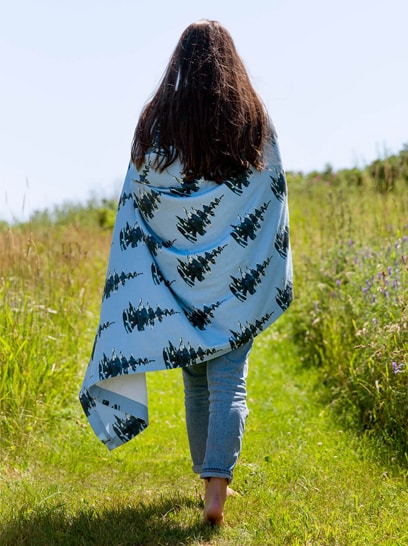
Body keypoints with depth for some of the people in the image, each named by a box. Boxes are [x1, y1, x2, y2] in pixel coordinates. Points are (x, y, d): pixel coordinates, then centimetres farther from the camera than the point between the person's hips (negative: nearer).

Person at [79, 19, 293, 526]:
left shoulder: (155, 123, -2)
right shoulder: (256, 123, -3)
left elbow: (138, 202, 0)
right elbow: (273, 200, 1)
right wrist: (272, 278, 10)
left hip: (180, 276, 2)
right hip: (237, 276, -1)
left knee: (196, 382, 16)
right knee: (229, 382, -1)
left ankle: (211, 478, 30)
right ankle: (217, 489, -13)